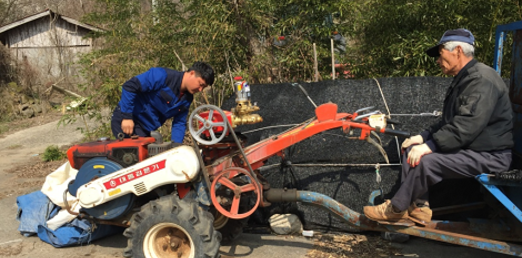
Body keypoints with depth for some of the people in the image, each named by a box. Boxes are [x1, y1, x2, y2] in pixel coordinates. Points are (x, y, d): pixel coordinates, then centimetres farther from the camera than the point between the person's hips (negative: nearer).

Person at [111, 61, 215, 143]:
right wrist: (126, 117, -25)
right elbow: (129, 86, -24)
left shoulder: (187, 99, 3)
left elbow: (179, 123, 8)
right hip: (127, 121, -8)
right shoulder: (163, 76, -22)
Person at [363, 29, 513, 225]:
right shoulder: (463, 79, 14)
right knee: (412, 149, 3)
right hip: (468, 148, 11)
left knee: (427, 161, -27)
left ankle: (395, 209, -10)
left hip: (489, 155, -10)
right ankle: (420, 205, 0)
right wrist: (423, 137, 4)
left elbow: (466, 127, -30)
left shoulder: (482, 80, -20)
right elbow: (448, 122, 17)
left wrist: (430, 146, -27)